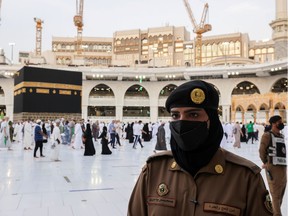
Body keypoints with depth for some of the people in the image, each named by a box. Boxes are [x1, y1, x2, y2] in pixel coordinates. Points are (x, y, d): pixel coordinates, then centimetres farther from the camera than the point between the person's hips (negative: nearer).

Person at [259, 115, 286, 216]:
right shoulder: (267, 135, -6)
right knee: (276, 194, -7)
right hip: (273, 167, -8)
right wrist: (266, 163, -2)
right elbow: (262, 151, -7)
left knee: (281, 193, 13)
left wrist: (283, 164, 14)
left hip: (283, 166, 8)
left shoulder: (281, 136, 17)